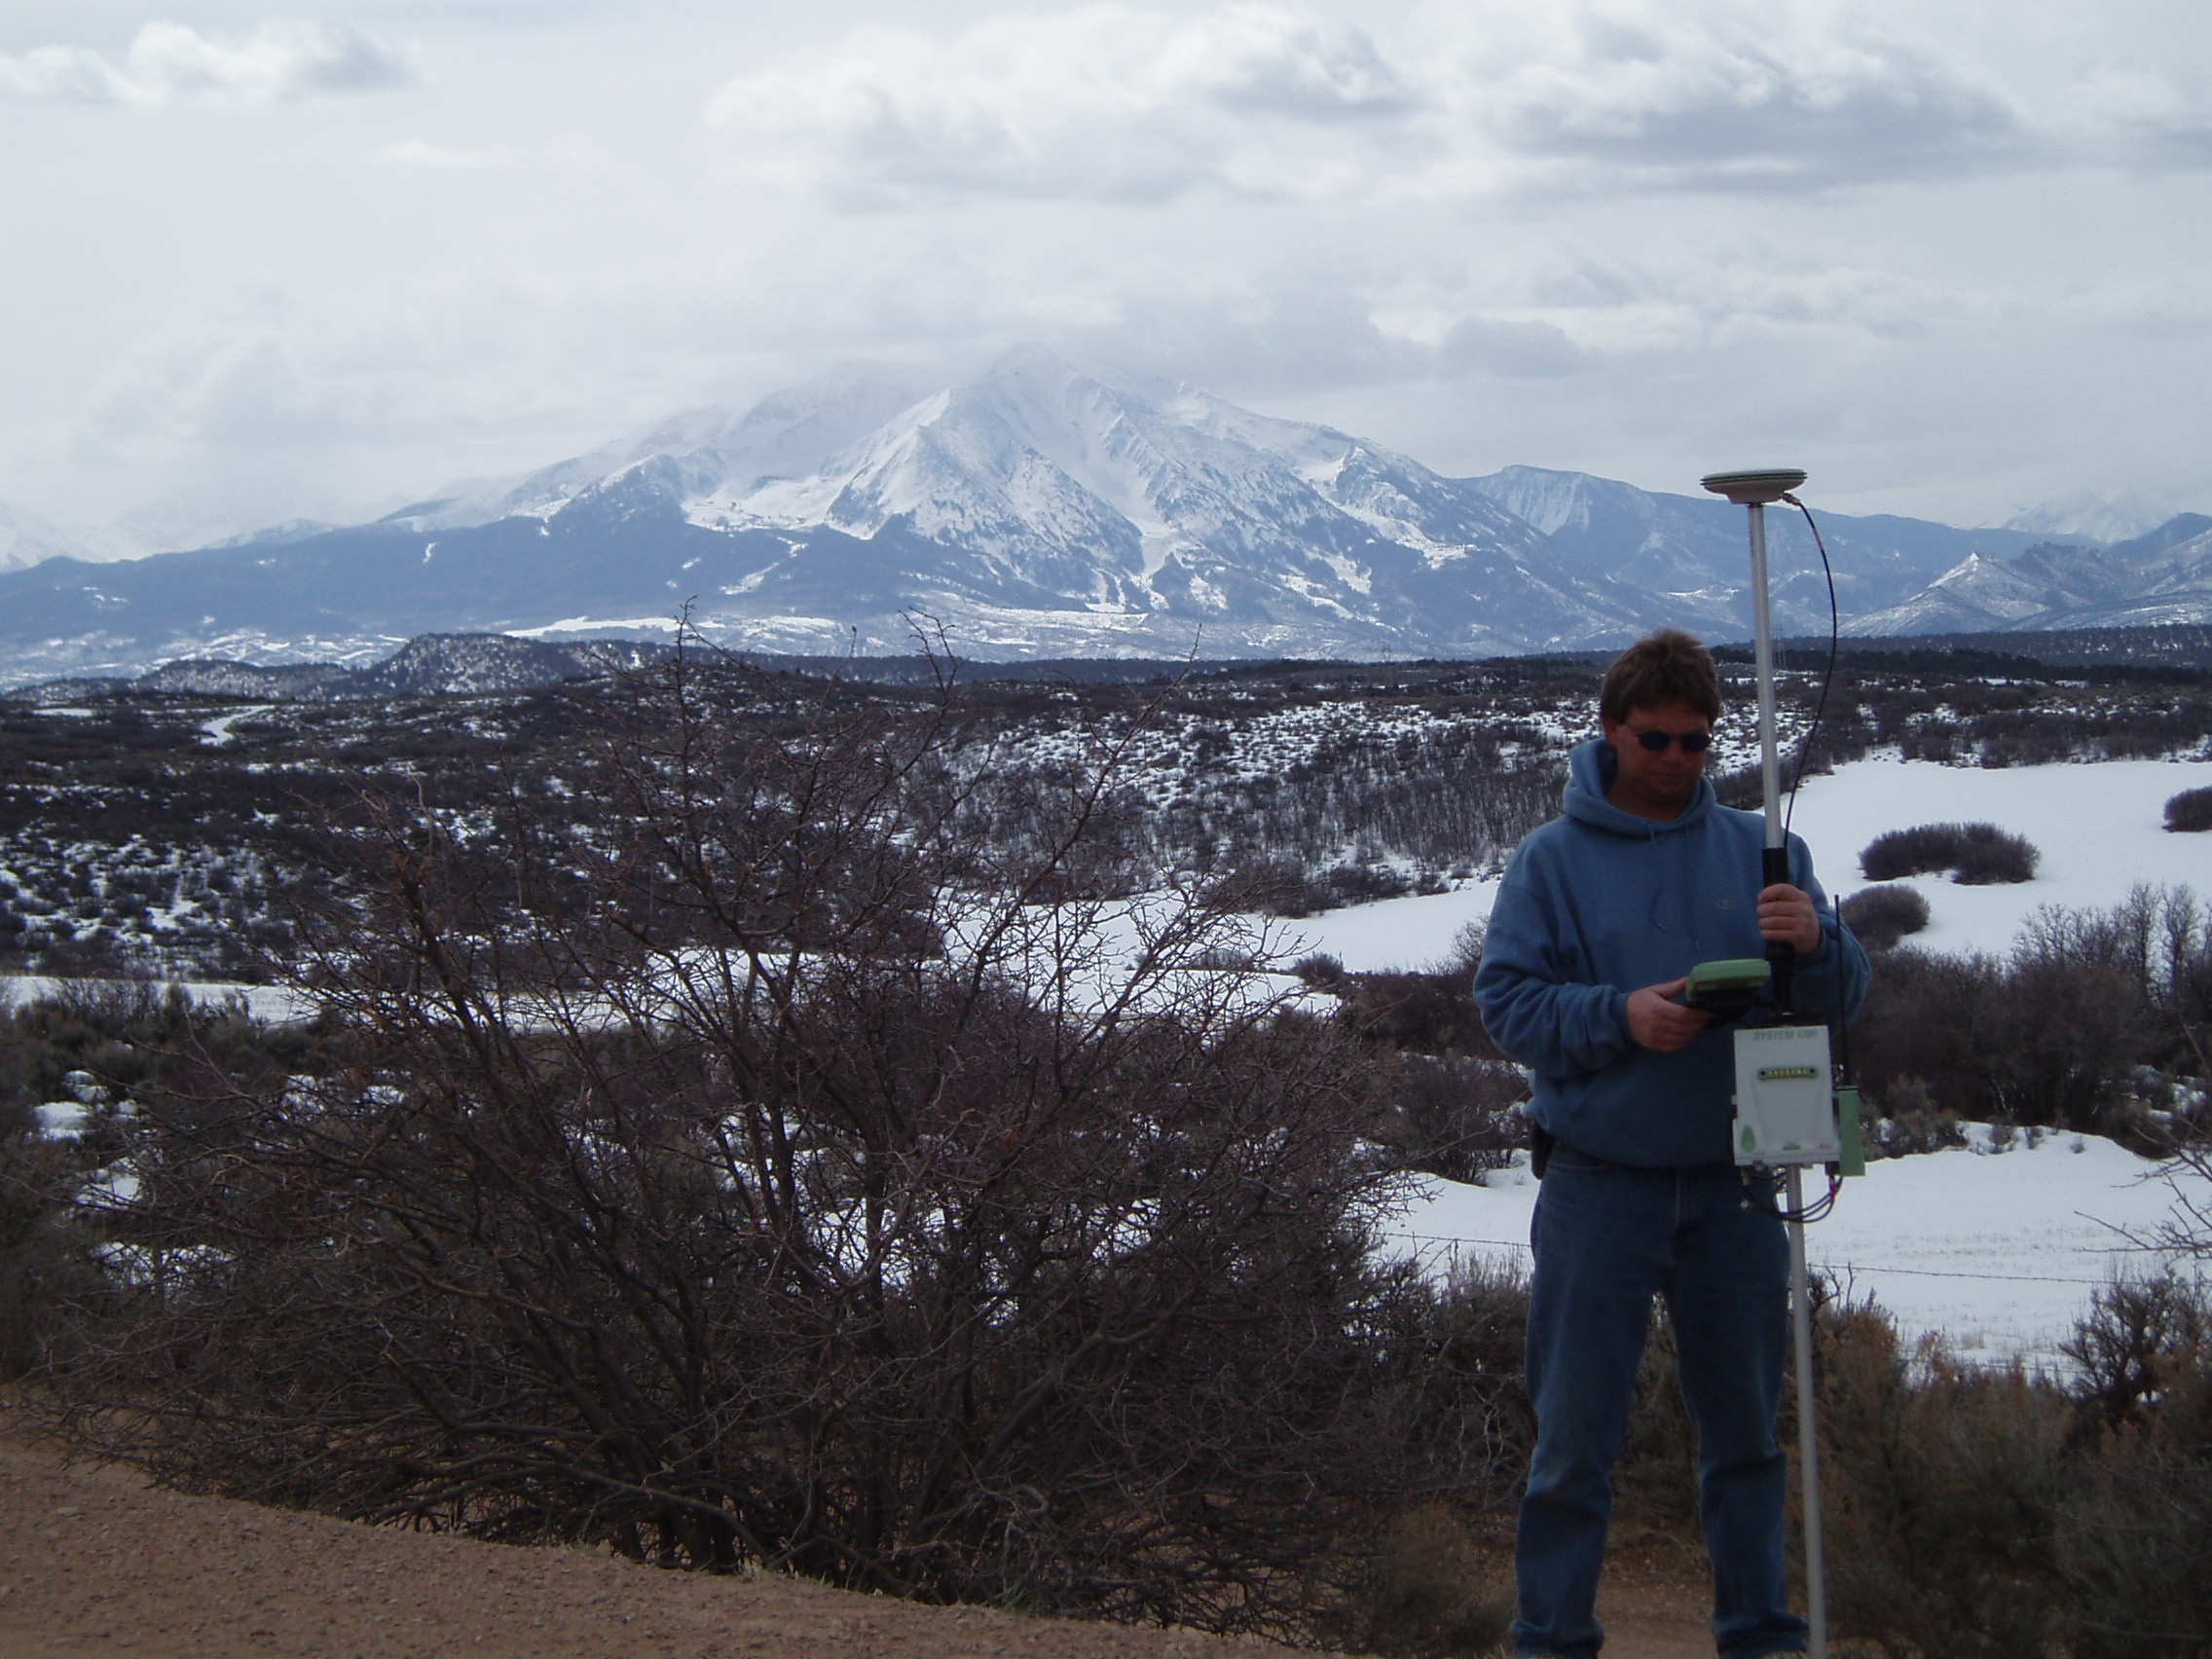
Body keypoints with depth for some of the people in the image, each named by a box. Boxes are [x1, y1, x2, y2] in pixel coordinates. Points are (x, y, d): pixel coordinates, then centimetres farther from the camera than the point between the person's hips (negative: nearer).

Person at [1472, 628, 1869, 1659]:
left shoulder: (1758, 850, 8)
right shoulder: (1552, 860, 1)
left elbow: (1840, 1000, 4)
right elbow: (1505, 1001, -6)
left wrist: (1816, 942, -18)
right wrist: (1618, 1016, -21)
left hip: (1733, 1191, 2)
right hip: (1597, 1181, -2)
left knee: (1746, 1427, 10)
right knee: (1575, 1429, 1)